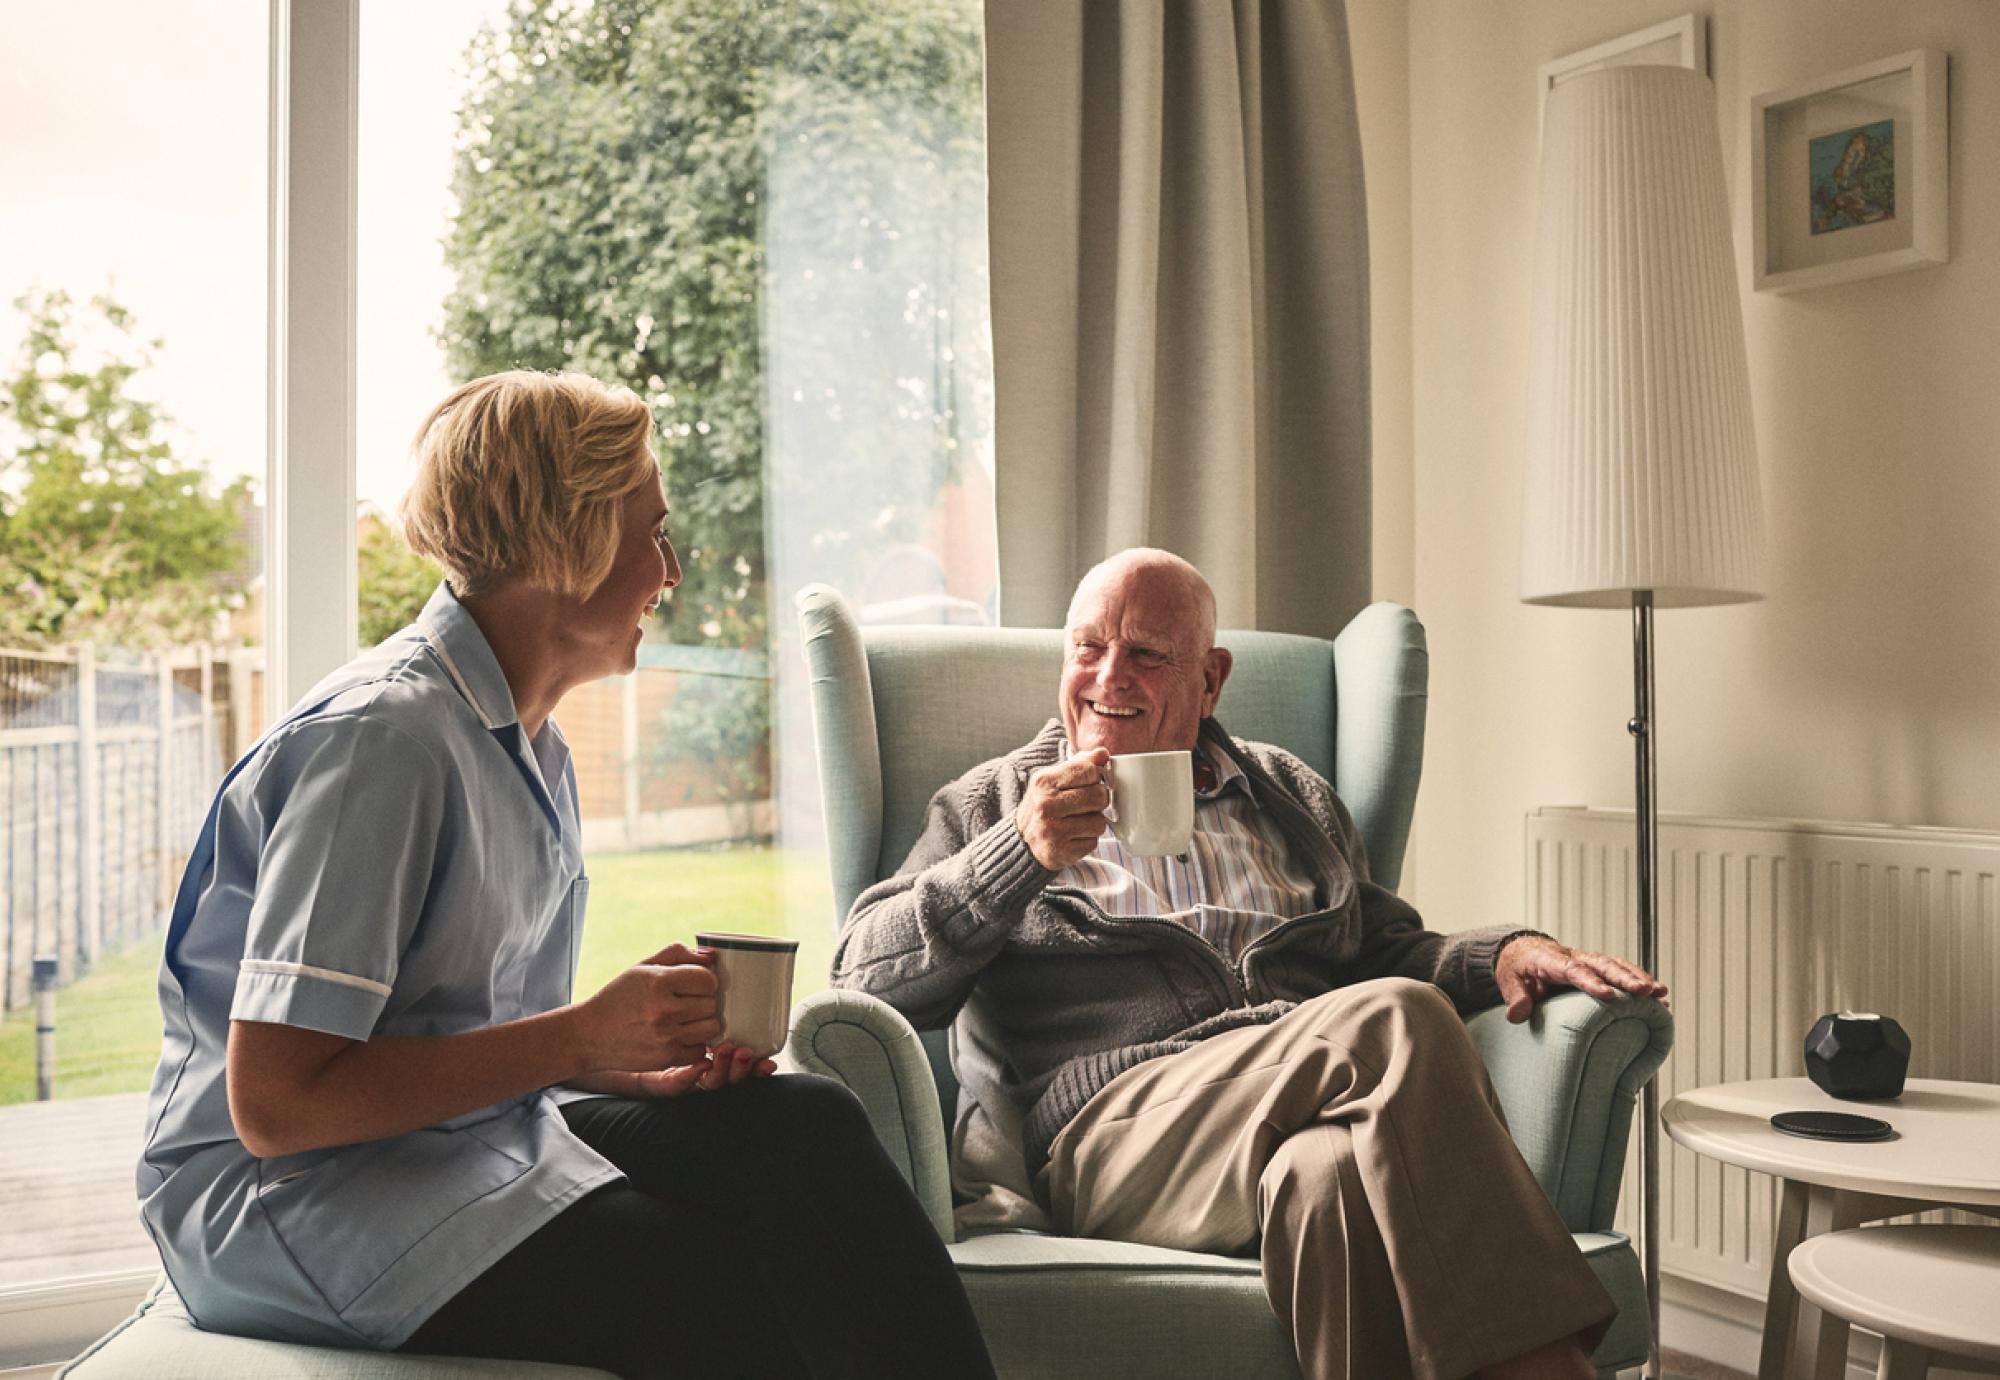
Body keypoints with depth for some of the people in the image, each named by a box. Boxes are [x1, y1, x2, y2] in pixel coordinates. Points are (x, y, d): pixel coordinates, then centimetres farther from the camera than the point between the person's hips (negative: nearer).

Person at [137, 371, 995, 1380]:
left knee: (800, 1127, -16)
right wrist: (581, 1038, -20)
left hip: (480, 1125, 8)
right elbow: (273, 1103, -21)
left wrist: (645, 1062, -5)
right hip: (286, 1192, -8)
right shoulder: (379, 739, -18)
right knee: (712, 1292, -28)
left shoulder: (533, 745, 12)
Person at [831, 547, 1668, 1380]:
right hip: (1112, 1130, -3)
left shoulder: (1287, 794, 29)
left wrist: (1504, 954, 4)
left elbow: (1385, 951, 27)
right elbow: (865, 976, 5)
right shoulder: (991, 806, 18)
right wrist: (1022, 853, -9)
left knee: (1332, 1175, -38)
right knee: (1391, 1022, -31)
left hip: (1309, 1117, 3)